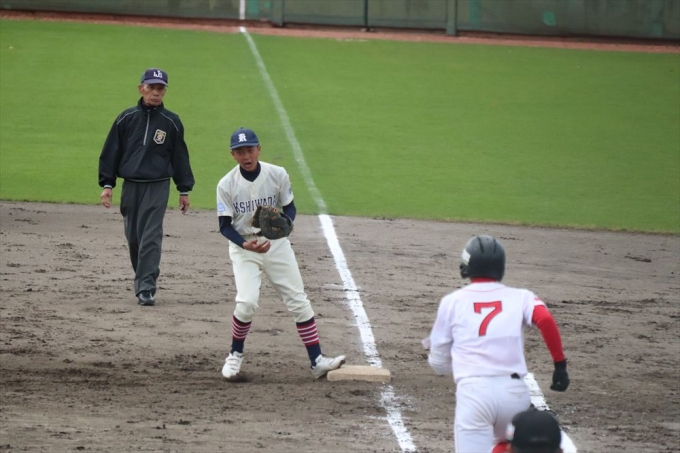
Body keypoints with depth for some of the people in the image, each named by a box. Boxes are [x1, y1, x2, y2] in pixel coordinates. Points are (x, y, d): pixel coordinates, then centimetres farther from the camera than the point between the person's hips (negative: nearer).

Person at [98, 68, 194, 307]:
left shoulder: (171, 122, 3)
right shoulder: (126, 119, 4)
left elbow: (180, 156, 10)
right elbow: (111, 151, 8)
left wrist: (184, 190, 10)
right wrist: (107, 184, 3)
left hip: (157, 187, -2)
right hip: (130, 186, 2)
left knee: (151, 238, -11)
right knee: (133, 237, 9)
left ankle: (146, 288, -14)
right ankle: (145, 280, 27)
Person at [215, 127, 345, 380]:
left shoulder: (277, 175, -9)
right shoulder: (227, 185, -12)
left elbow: (290, 208, 1)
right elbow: (225, 225, -9)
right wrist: (246, 245, -26)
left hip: (277, 245, 2)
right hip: (243, 248, -2)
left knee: (298, 301, -2)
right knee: (246, 303, -18)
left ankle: (317, 361, 1)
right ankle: (235, 355, 6)